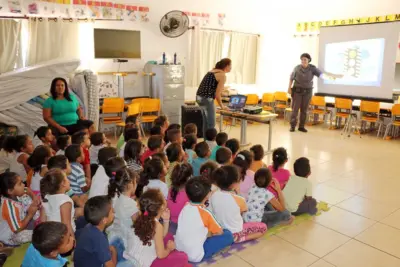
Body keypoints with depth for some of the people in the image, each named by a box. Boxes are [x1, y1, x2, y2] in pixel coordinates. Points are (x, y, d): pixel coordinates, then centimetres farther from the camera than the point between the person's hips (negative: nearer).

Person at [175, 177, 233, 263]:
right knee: (228, 235, -4)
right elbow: (219, 232, -5)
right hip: (195, 256, -6)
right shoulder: (205, 213, -19)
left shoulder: (185, 207, -2)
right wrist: (209, 233, 12)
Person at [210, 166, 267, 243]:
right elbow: (244, 211, -3)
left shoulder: (213, 196, -15)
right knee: (263, 227, 11)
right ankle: (239, 239, -2)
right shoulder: (239, 200, -26)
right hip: (234, 234, -7)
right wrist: (236, 193, -7)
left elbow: (213, 213, 0)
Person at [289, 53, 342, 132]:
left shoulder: (312, 68, -4)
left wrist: (329, 76, -32)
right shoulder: (297, 68, -3)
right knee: (295, 108, -3)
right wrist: (289, 88, 2)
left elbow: (321, 74, -15)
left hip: (307, 91, 1)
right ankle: (292, 126, 4)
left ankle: (301, 126, 12)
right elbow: (291, 78, 7)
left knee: (304, 109, 5)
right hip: (297, 90, -1)